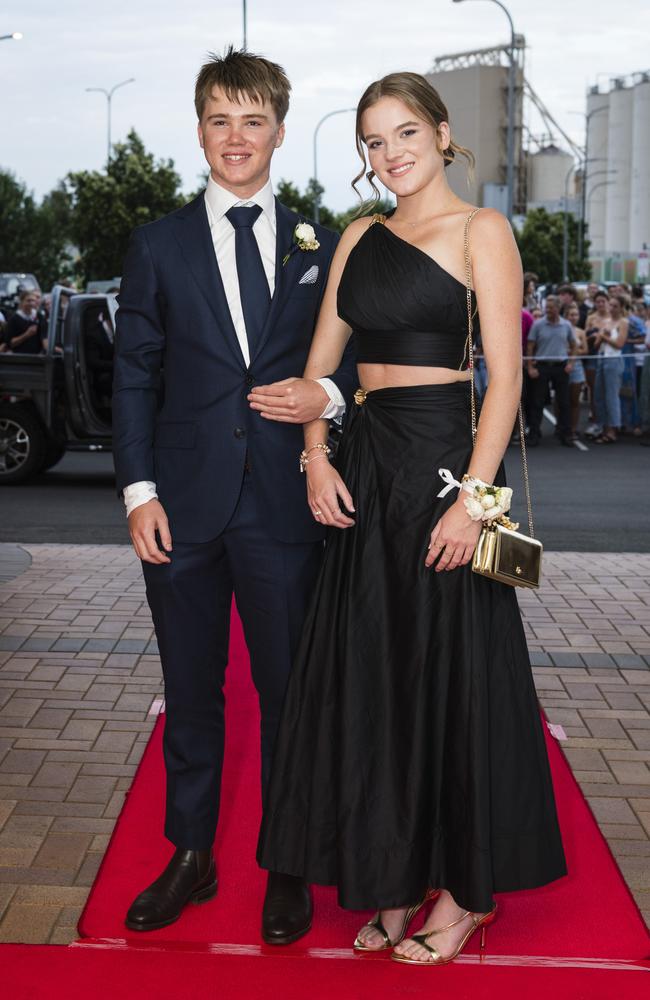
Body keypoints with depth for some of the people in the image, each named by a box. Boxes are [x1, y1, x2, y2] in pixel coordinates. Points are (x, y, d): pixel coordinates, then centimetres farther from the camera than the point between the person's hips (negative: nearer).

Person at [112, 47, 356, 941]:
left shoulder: (319, 247, 7)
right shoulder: (159, 246, 6)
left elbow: (350, 360, 11)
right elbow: (134, 375, 4)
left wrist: (328, 394, -12)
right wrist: (138, 489, -4)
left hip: (283, 507, 0)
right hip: (185, 507, 0)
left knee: (289, 691, 7)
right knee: (191, 691, 11)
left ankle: (287, 867, 22)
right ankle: (190, 857, 26)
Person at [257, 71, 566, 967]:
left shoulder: (481, 231, -4)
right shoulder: (360, 237, 14)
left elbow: (505, 373, -11)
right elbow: (321, 359, 15)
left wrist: (473, 495, -19)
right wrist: (317, 457, -1)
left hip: (445, 457, -6)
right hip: (365, 466, 6)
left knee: (452, 670, 1)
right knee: (372, 676, 9)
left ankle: (467, 891, 16)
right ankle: (398, 877, 23)